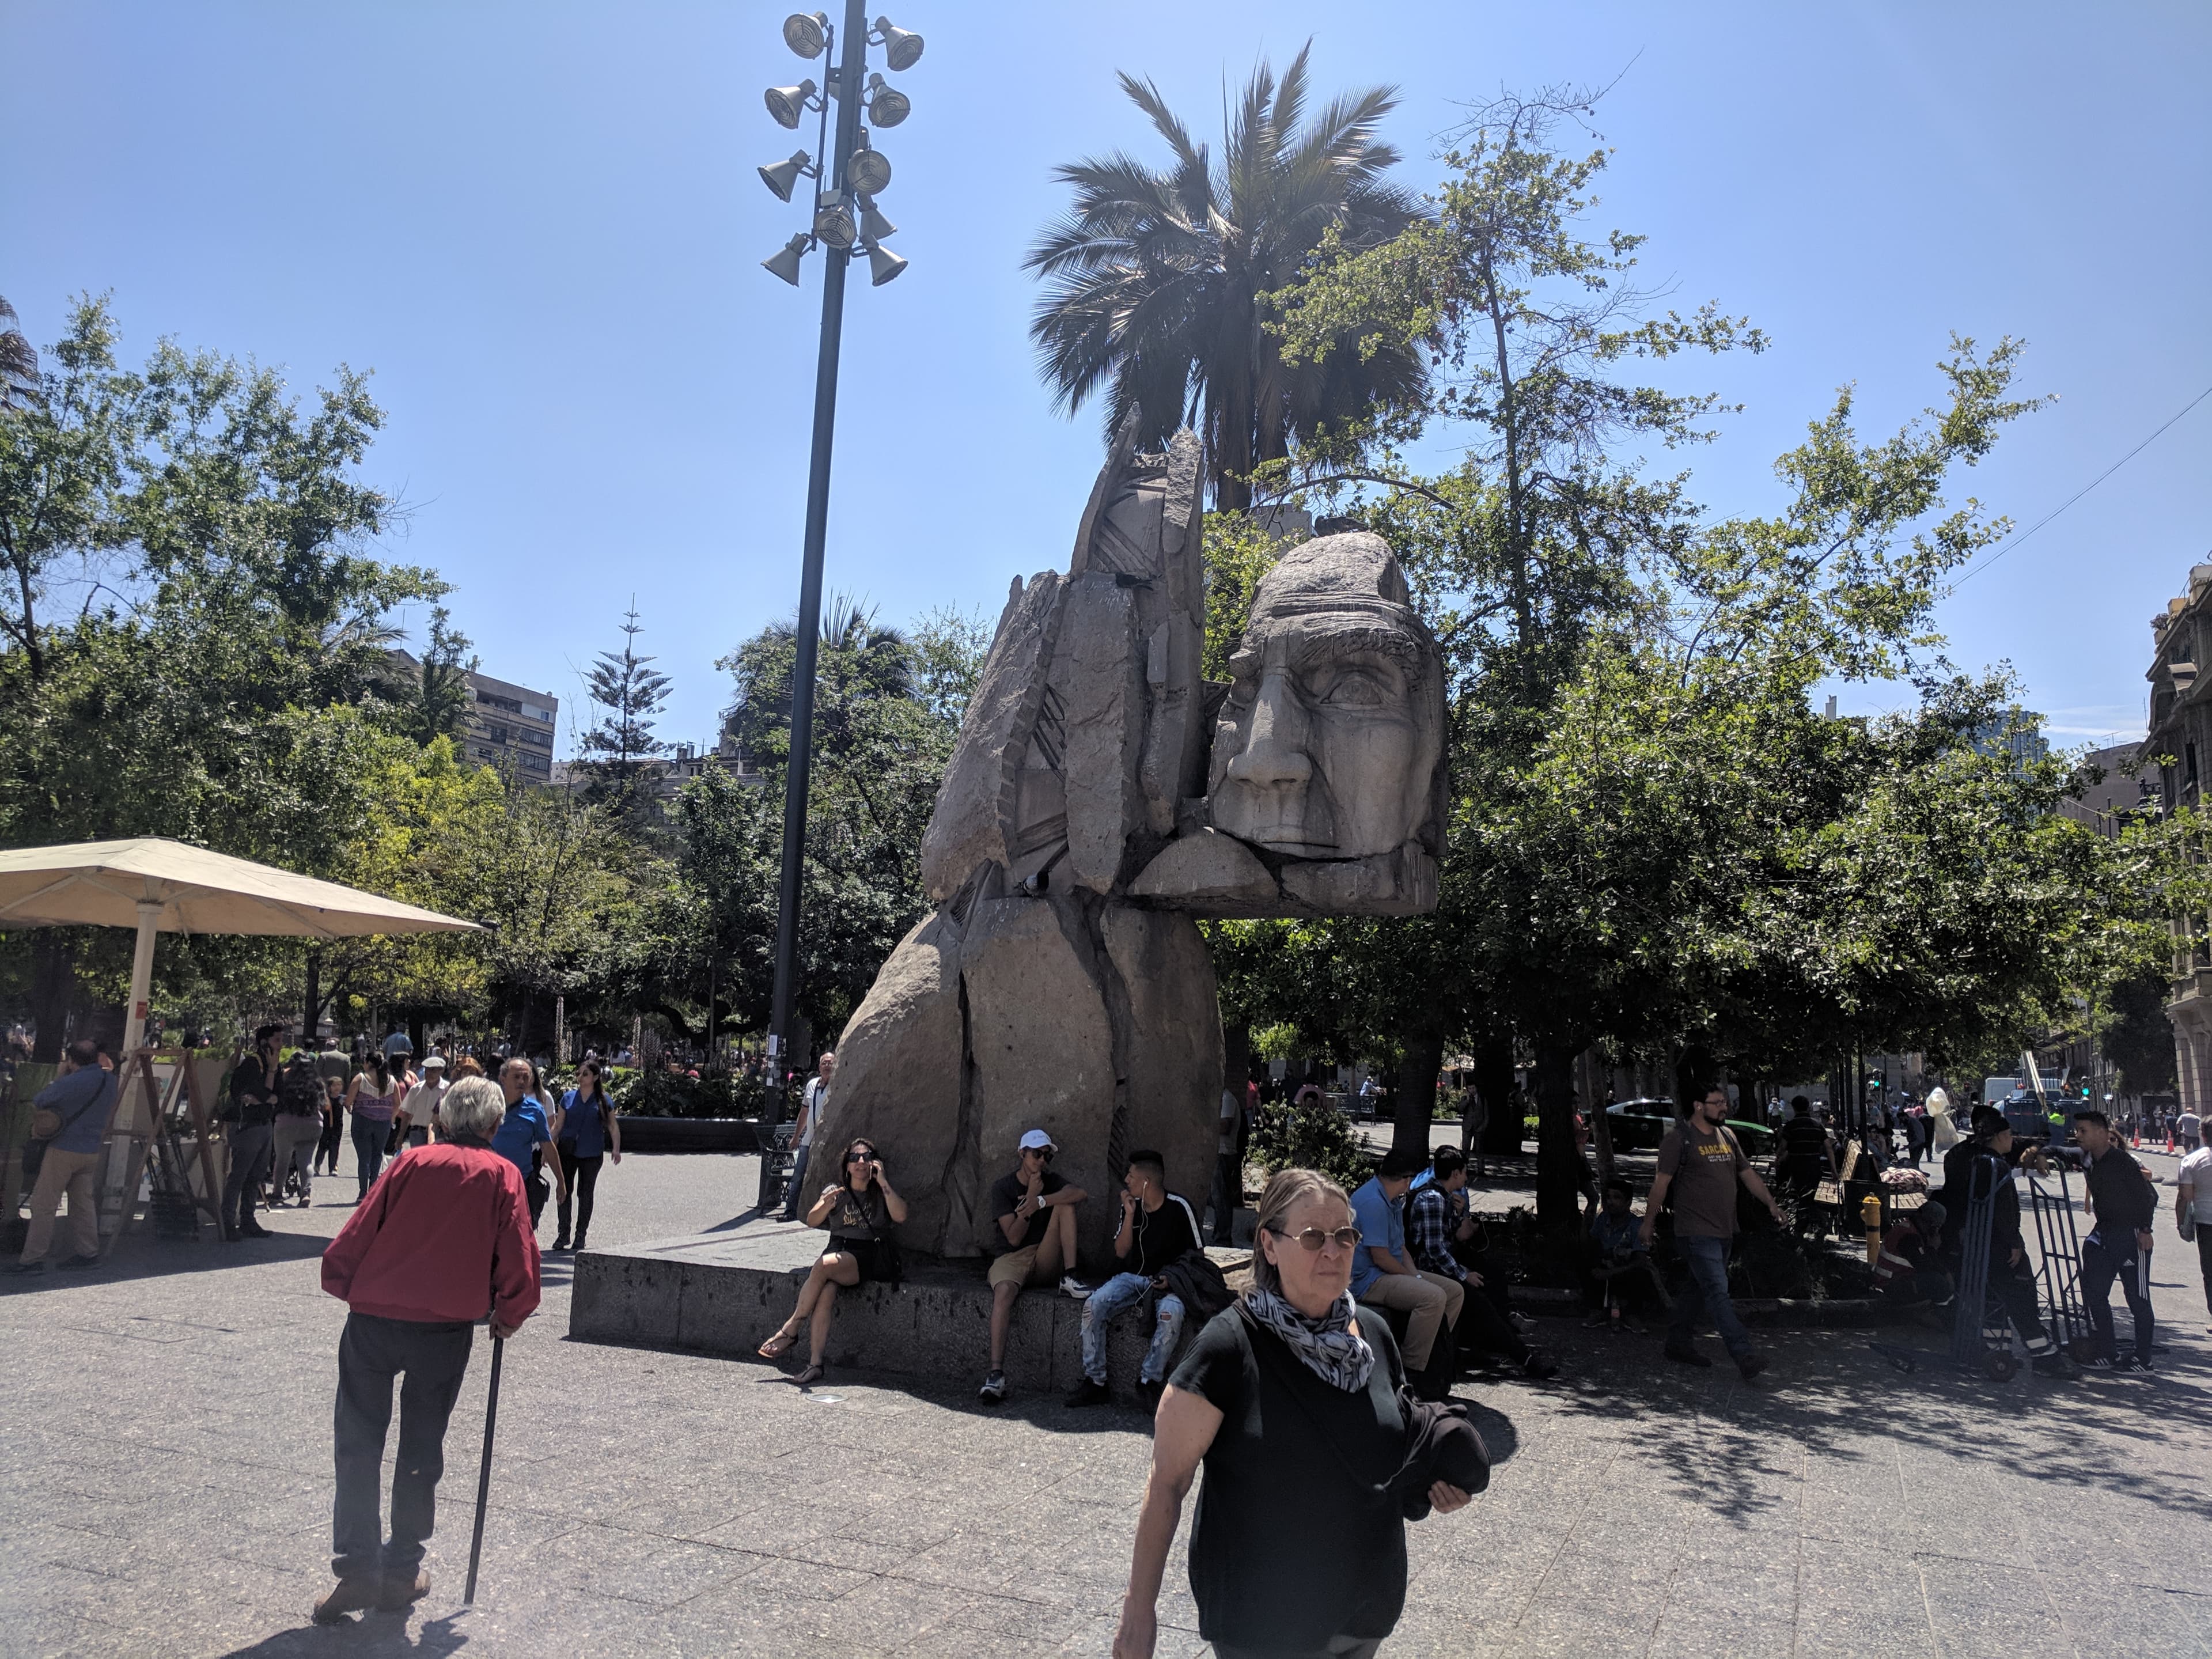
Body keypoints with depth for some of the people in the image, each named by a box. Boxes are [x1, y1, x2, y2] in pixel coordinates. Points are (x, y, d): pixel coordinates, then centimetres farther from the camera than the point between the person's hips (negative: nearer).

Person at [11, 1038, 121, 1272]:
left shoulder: (70, 1083, -19)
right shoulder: (110, 1080, 2)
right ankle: (88, 1253, 17)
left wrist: (57, 1077, 4)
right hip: (92, 1151, 7)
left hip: (64, 1150, -7)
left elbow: (38, 1103, -8)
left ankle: (32, 1260, 1)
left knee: (43, 1205, 0)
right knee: (84, 1202, 14)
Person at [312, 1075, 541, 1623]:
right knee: (421, 1449, 14)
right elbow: (519, 1265, -4)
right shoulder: (502, 1176, 1)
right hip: (445, 1331, 0)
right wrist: (507, 1319, 13)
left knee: (357, 1447, 11)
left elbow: (350, 1244, 0)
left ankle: (357, 1569, 8)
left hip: (372, 1321, 0)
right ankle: (403, 1571, 20)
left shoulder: (414, 1162, 4)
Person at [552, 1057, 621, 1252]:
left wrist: (616, 1149, -5)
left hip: (592, 1154, -1)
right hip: (568, 1152, 1)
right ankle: (563, 1234, 8)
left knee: (585, 1194, 7)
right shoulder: (568, 1097, 4)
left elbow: (613, 1127, 5)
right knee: (564, 1191, -4)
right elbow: (558, 1126, 9)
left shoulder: (603, 1100, 0)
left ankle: (580, 1236, 18)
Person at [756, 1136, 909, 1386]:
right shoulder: (836, 1192, 17)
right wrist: (826, 1205, -17)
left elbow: (901, 1216, -8)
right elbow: (811, 1221, 4)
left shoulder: (881, 1193, 11)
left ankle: (790, 1330, -19)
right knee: (826, 1289, -31)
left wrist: (883, 1182, -8)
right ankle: (816, 1363, -33)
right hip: (839, 1252, 2)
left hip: (872, 1258, -2)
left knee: (824, 1265, -31)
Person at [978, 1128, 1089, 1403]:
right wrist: (1031, 1197, -16)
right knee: (1004, 1290, -37)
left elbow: (1081, 1193, -15)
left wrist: (1040, 1201, -22)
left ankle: (1069, 1278, -21)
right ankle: (996, 1375, -45)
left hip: (1046, 1262, 3)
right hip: (1011, 1258, -3)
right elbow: (1014, 1238, -10)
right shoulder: (1003, 1187, 0)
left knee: (1064, 1203, -14)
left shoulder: (1050, 1182, 9)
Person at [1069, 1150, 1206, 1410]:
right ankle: (1095, 1382, -16)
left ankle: (1149, 1380, -21)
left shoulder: (1179, 1207, -7)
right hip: (1133, 1277, 4)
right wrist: (1130, 1215, -8)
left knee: (1171, 1314, -37)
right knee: (1093, 1305, -23)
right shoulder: (1131, 1205, 5)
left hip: (1167, 1281, -4)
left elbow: (1197, 1253, -1)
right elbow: (1121, 1252, 2)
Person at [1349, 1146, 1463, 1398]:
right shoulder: (1373, 1202, -21)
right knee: (1433, 1297, -29)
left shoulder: (1393, 1201, 15)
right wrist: (1413, 1278, -8)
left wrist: (1415, 1274, 1)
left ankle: (1432, 1353, 9)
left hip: (1391, 1273, 11)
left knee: (1455, 1291, 6)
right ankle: (1412, 1374, -19)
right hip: (1367, 1280, -11)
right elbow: (1381, 1258, -22)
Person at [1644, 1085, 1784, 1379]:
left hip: (1724, 1231, 8)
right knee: (1718, 1292, -11)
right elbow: (1661, 1182, -8)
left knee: (1698, 1288, 14)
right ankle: (1744, 1355, -16)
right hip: (1696, 1232, -8)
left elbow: (1747, 1173, 21)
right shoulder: (1679, 1138, -9)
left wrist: (1770, 1203, 11)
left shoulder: (1727, 1135, 14)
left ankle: (1679, 1343, 24)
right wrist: (1649, 1221, -6)